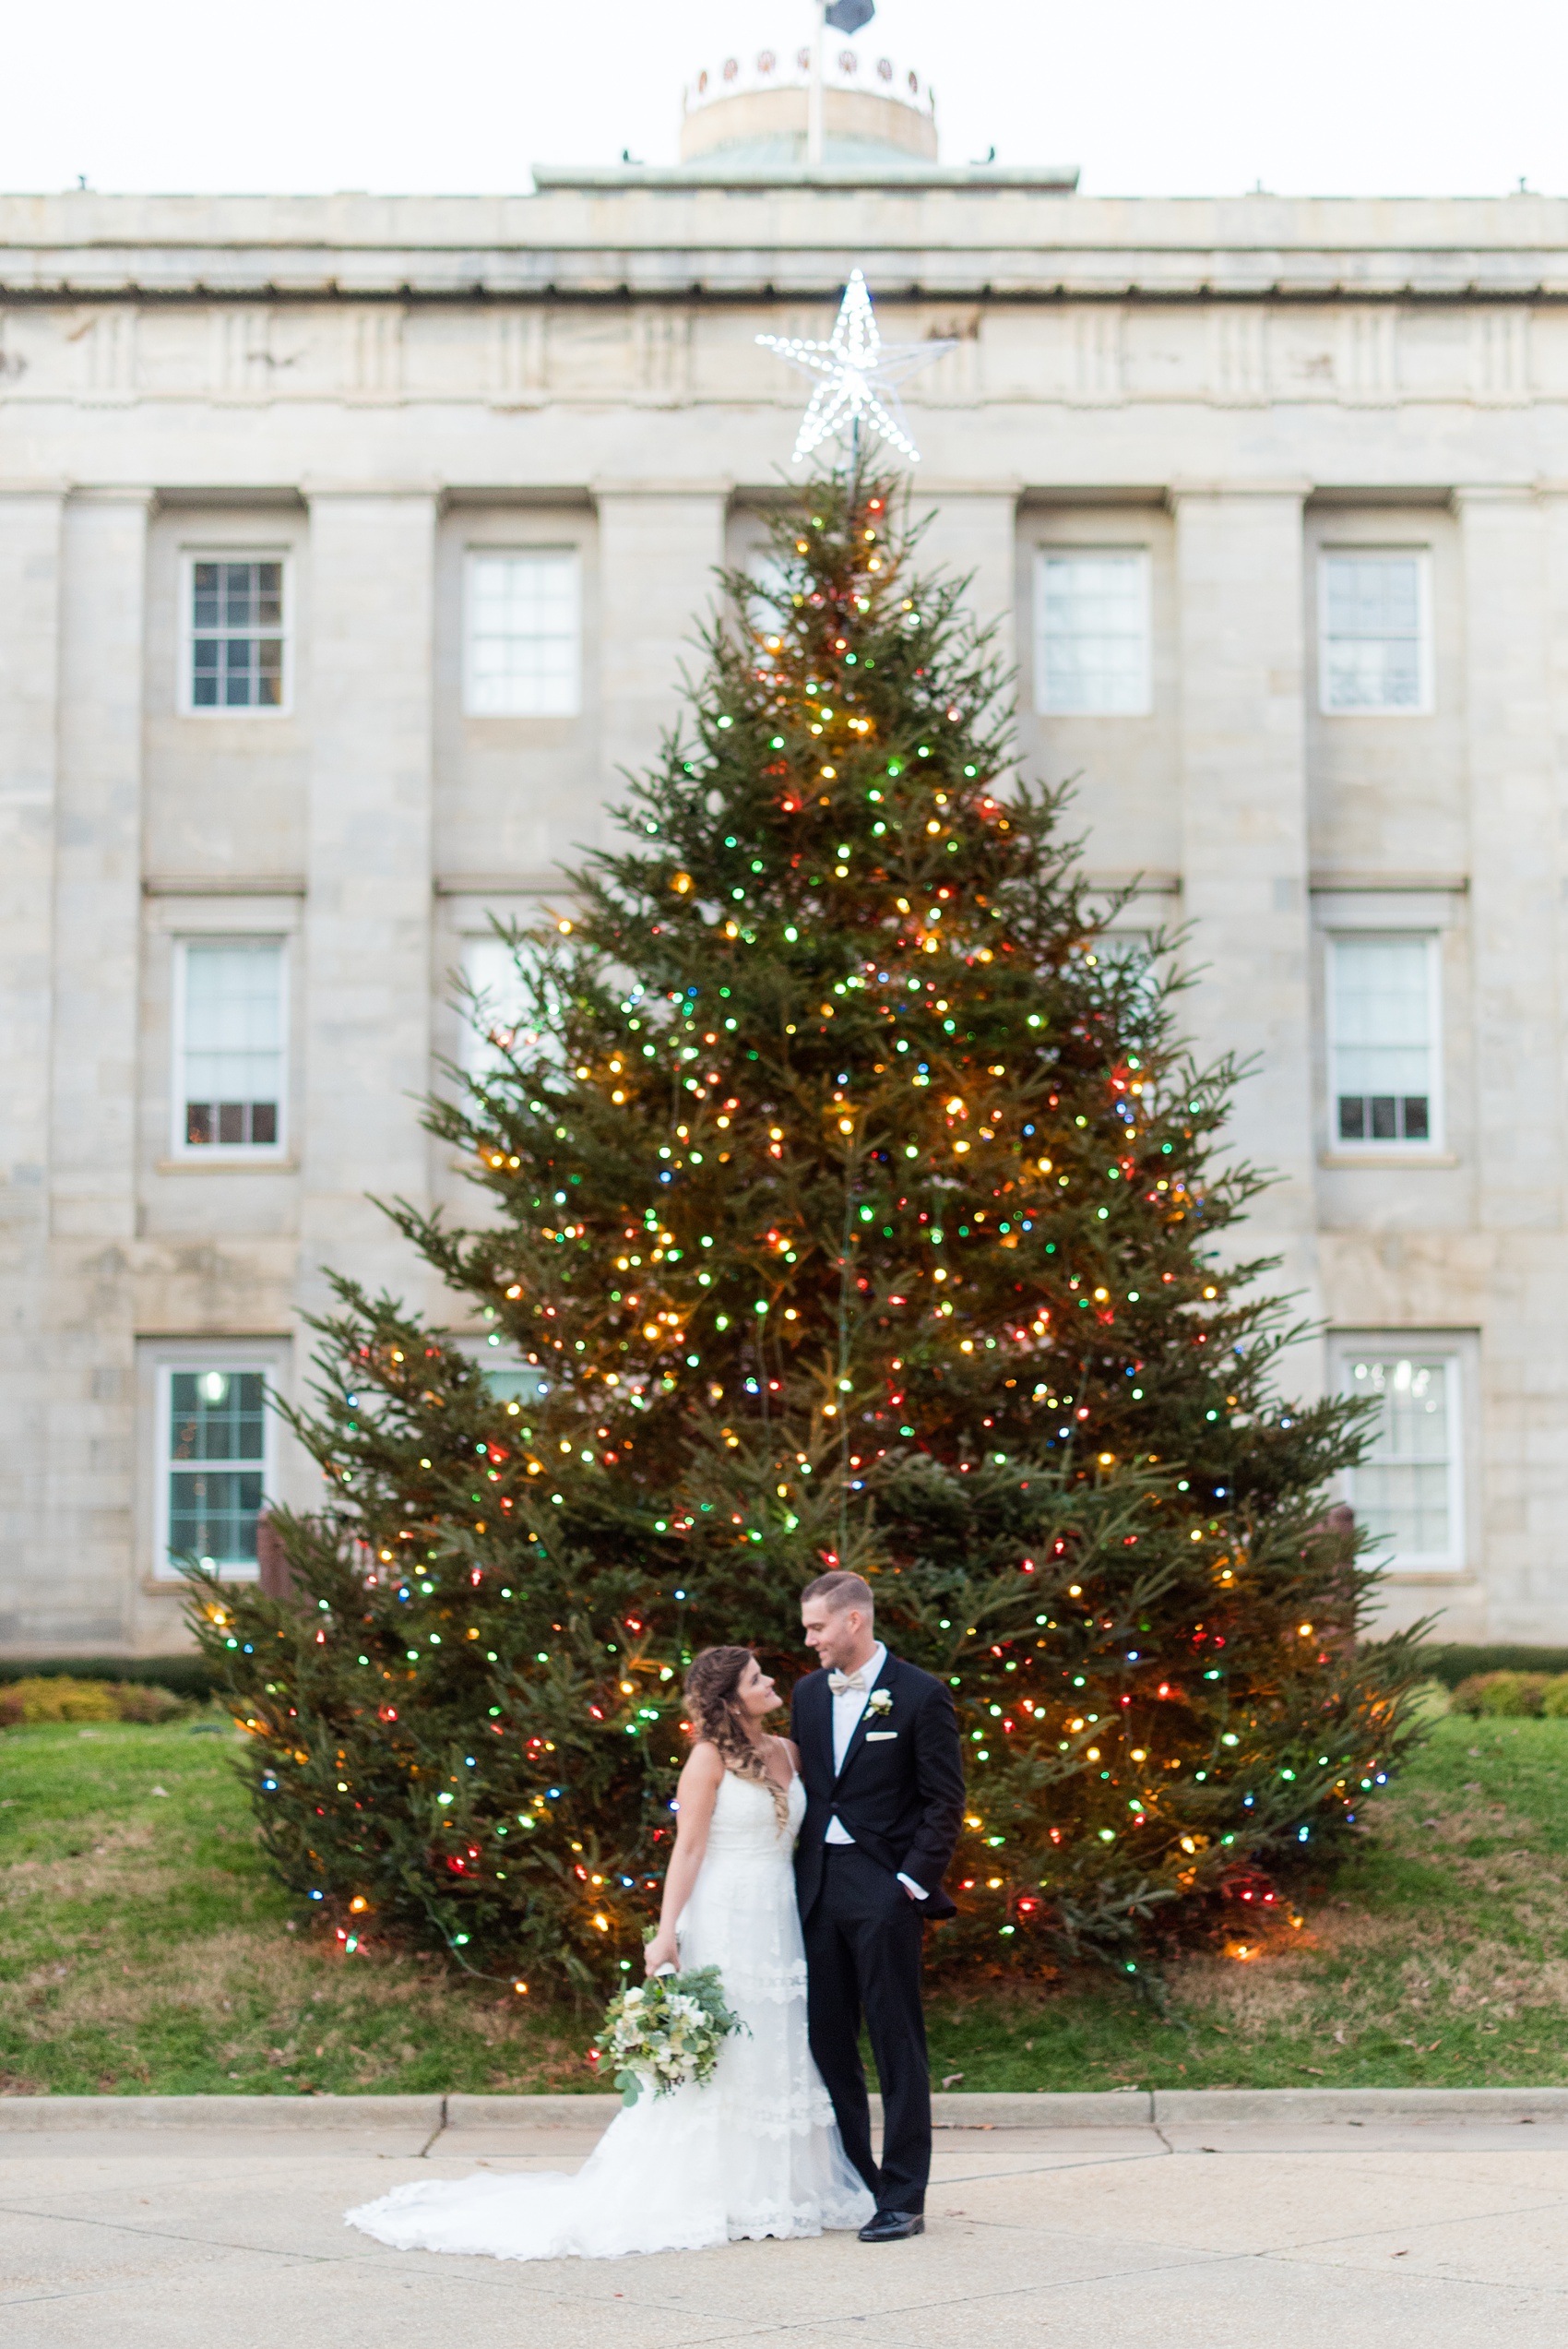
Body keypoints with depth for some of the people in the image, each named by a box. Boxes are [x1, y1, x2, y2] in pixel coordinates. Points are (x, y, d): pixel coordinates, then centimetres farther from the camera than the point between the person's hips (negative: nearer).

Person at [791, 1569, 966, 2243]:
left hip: (882, 1890, -6)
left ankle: (903, 2199, 1)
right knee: (826, 2043, 8)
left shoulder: (920, 1696, -5)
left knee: (897, 2046, -2)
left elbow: (945, 1801, -6)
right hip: (817, 1886, 6)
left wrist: (913, 1881, -11)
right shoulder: (809, 1693, 12)